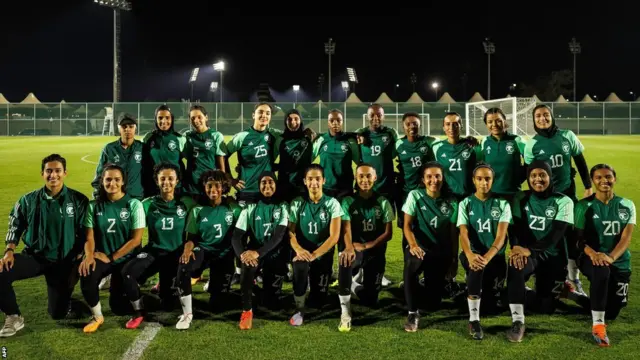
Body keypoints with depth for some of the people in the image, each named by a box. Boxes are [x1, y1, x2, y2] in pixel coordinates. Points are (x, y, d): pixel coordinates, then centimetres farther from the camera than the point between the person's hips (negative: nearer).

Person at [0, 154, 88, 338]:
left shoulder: (78, 201, -6)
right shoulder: (28, 200, -1)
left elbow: (84, 234, -2)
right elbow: (15, 228, 8)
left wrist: (76, 264, -8)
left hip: (64, 261, -1)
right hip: (34, 256, 1)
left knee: (58, 313, -1)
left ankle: (63, 292, 37)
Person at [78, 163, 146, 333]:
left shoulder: (134, 204, -7)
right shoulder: (94, 206, 1)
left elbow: (136, 240, -10)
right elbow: (89, 236, -4)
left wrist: (111, 257, -14)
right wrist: (89, 256, -24)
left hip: (126, 258, -2)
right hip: (101, 256, 2)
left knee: (119, 307, -7)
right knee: (86, 275, -32)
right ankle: (97, 316, -8)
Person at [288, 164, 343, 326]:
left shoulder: (332, 203, -7)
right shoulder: (297, 203, -2)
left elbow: (334, 236, -14)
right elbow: (290, 233, -5)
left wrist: (314, 255, -26)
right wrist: (298, 249, -27)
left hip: (323, 254, 0)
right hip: (303, 252, 0)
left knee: (318, 299, 0)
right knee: (300, 267, -36)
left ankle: (316, 286, 39)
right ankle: (299, 309, -16)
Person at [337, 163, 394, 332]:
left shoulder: (383, 202, 3)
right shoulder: (348, 201, -1)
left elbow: (388, 233, -2)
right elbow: (346, 228, -14)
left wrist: (365, 246, -17)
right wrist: (349, 247, -37)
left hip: (375, 251, 2)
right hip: (354, 249, -2)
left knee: (371, 299, -4)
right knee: (345, 261, -39)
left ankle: (354, 287, 33)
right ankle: (345, 312, -29)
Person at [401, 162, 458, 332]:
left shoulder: (451, 202, 2)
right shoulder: (415, 195, -4)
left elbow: (454, 233, 6)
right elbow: (407, 225, -9)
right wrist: (413, 245, -28)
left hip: (440, 252, 2)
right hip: (419, 247, -2)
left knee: (434, 301, -1)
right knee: (411, 267, -39)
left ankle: (435, 284, 37)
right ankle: (413, 313, -24)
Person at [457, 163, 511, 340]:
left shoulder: (502, 204, 0)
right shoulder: (465, 204, 2)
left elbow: (501, 236, -12)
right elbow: (463, 234, -11)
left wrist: (487, 257, -32)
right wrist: (470, 255, -34)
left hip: (495, 255, 1)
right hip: (472, 254, -1)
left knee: (492, 301, -13)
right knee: (476, 268, -38)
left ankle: (489, 289, 27)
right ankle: (474, 320, -31)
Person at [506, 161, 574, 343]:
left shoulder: (563, 201, -5)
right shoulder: (521, 199, 3)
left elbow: (555, 235, -16)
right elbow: (515, 227, -5)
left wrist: (530, 250, -31)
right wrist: (516, 246, -28)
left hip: (553, 256, 0)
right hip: (527, 252, 0)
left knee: (546, 307, -3)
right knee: (515, 266, -35)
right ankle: (517, 322, -29)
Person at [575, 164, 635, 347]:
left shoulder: (627, 205, 3)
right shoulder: (584, 206, -2)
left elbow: (626, 237, -8)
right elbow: (579, 237, -8)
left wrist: (610, 257, -27)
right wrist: (592, 253, -29)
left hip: (619, 261, 3)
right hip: (591, 258, -3)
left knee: (612, 311, 2)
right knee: (602, 270, -39)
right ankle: (598, 324, -32)